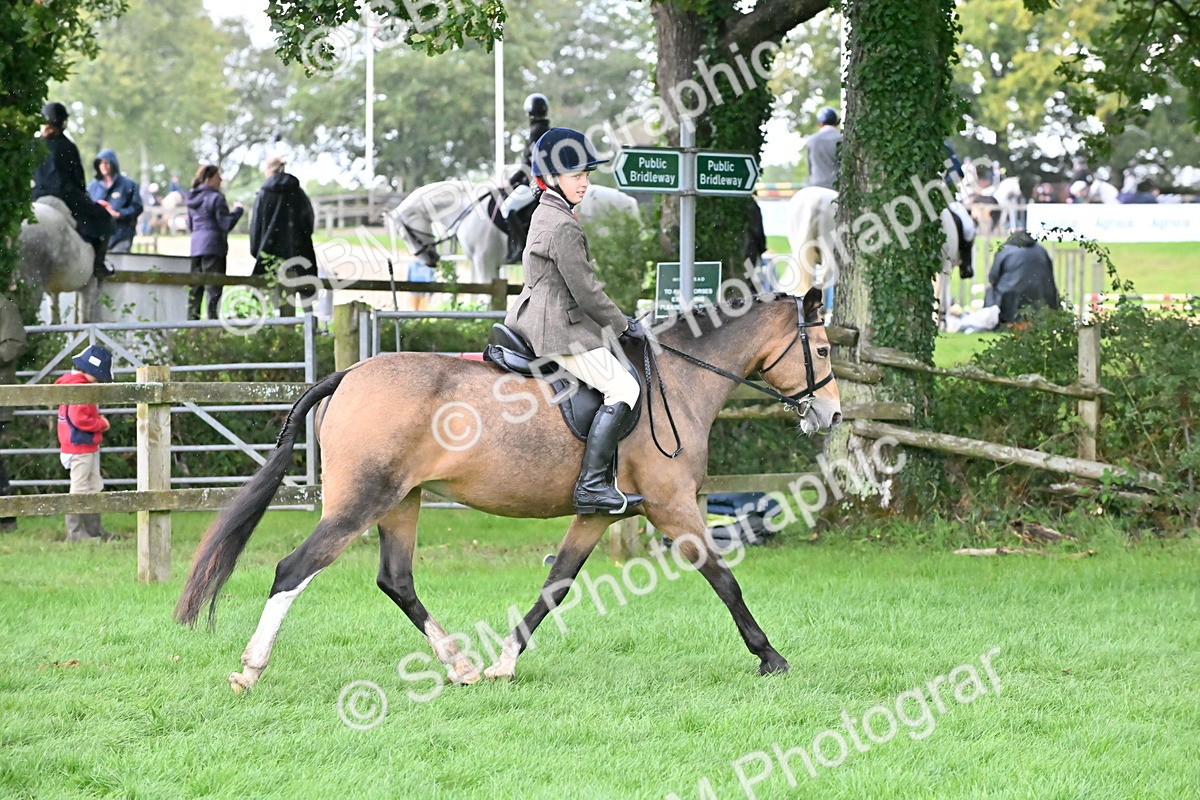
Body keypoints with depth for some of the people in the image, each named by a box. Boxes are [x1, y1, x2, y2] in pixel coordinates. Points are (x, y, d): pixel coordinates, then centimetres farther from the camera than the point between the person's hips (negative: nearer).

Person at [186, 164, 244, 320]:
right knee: (213, 288, -6)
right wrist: (238, 210, 2)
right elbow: (226, 223, -12)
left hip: (196, 245, 7)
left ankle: (192, 319, 10)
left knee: (195, 288, 10)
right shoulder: (216, 198, -11)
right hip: (213, 246, -7)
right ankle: (213, 317, -11)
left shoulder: (193, 198, 13)